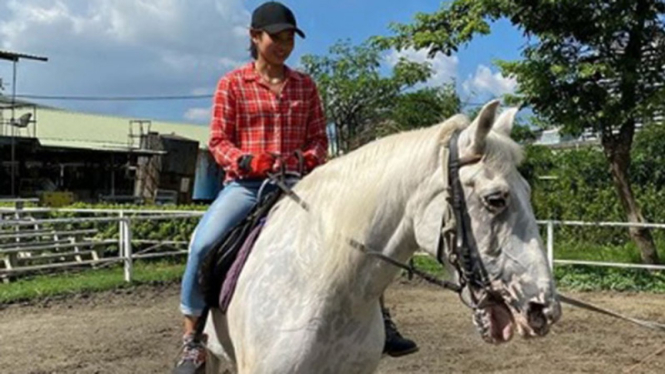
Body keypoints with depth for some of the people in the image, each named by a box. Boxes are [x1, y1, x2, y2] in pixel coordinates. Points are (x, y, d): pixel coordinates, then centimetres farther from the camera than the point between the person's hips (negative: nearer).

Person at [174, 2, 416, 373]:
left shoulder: (305, 85, 13)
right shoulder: (232, 84, 4)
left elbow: (319, 138, 11)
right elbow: (219, 141, 1)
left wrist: (309, 159, -11)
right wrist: (246, 159, -19)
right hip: (246, 183, -3)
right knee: (203, 242, -28)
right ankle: (192, 335, -8)